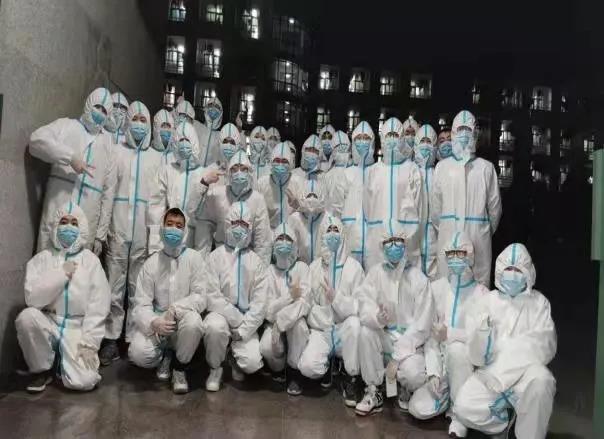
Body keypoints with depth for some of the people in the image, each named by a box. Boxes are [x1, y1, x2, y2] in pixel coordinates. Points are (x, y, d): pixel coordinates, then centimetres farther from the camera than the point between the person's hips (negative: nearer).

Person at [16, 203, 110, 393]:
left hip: (78, 328, -2)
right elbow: (32, 297, -13)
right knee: (27, 316, -31)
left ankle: (65, 358, 16)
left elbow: (98, 305, -8)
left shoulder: (91, 260, -2)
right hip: (49, 323, 2)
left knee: (83, 381, -22)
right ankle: (41, 369, -4)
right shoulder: (41, 259, 1)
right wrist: (62, 274, -17)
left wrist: (89, 342, -15)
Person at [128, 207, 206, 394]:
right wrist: (153, 322, -26)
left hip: (183, 320, -1)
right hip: (156, 322, 1)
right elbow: (141, 303, -5)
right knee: (138, 354, -26)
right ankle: (165, 356, 11)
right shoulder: (152, 262, 0)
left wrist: (174, 309, -25)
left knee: (193, 322, -35)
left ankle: (180, 367, -6)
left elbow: (200, 296, -9)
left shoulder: (194, 258, -2)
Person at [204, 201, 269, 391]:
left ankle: (236, 359, 19)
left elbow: (260, 302, -3)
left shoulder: (256, 262, 3)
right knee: (215, 326, -36)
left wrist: (243, 329, -13)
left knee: (252, 363, -20)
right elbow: (212, 296, -10)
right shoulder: (216, 256, -2)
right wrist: (237, 319, -15)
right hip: (221, 314, -1)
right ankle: (215, 368, -4)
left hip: (247, 322, 1)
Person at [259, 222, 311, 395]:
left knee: (299, 324, -35)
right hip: (274, 323, 1)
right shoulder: (269, 271, -1)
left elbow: (304, 304, -14)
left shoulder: (301, 267, -3)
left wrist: (280, 323, -24)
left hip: (296, 321, 0)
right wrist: (290, 296, -23)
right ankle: (278, 368, 9)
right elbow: (269, 309, -9)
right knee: (266, 348, -29)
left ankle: (293, 372, -11)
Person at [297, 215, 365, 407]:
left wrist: (336, 298, -27)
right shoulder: (314, 267, 3)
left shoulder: (354, 267, -4)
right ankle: (326, 365, 14)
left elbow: (359, 306, -9)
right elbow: (308, 303, -2)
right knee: (308, 367, -27)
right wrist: (326, 326, -15)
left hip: (345, 328, 0)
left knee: (354, 323, -36)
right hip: (321, 330, 1)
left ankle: (350, 376, -10)